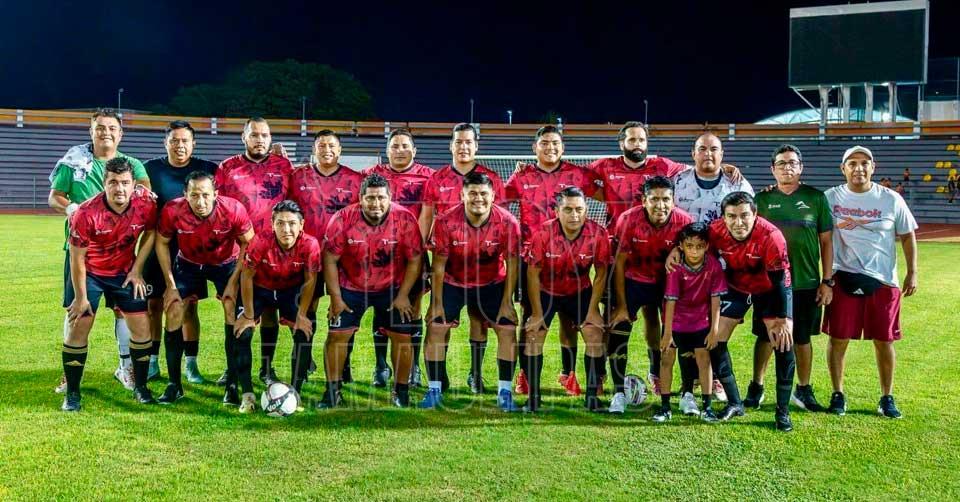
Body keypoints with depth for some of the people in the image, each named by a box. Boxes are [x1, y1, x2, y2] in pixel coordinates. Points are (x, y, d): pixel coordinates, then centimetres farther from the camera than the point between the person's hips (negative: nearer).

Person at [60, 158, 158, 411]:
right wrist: (81, 297, -11)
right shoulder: (86, 214, -29)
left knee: (142, 328, 0)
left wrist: (137, 269, -2)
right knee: (77, 329, -4)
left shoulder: (146, 203, -21)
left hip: (125, 271, 3)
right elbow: (77, 259, -18)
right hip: (90, 273, -2)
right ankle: (72, 394, 10)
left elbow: (150, 233, 0)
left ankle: (140, 387, 17)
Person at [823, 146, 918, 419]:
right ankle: (838, 394, 17)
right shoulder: (831, 198, 0)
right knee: (838, 338, 2)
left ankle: (887, 397, 21)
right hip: (844, 278, 0)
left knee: (883, 340, 6)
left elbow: (908, 236, 6)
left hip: (883, 280, 1)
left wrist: (912, 273, 1)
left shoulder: (891, 199, 1)